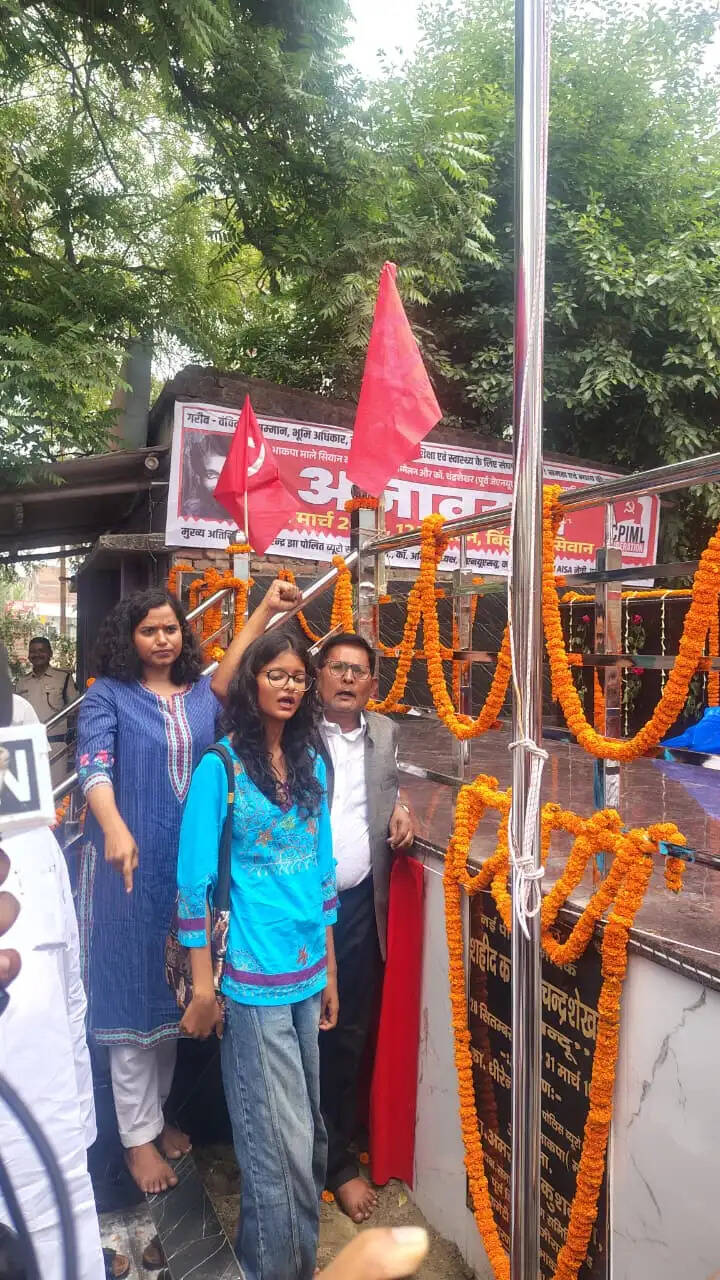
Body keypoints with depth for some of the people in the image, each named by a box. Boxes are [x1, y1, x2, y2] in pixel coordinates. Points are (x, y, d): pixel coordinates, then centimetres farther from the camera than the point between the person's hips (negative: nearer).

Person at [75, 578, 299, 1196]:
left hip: (189, 867, 4)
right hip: (130, 867, -4)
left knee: (174, 991, 17)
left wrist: (267, 609, -21)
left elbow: (231, 675, -11)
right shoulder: (107, 695, -4)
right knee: (133, 994, 6)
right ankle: (139, 1134, 25)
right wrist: (114, 828, -35)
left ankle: (156, 1112, 38)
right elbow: (93, 764, -18)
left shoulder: (203, 693, 8)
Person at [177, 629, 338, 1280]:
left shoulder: (312, 763, 6)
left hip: (308, 971, 6)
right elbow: (194, 880, -10)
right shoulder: (220, 766, -11)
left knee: (308, 1133, 17)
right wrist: (203, 988, -9)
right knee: (283, 1142, 4)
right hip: (253, 979, -5)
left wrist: (330, 971, 13)